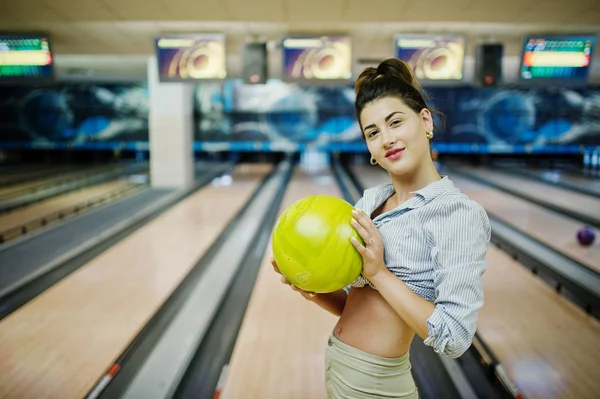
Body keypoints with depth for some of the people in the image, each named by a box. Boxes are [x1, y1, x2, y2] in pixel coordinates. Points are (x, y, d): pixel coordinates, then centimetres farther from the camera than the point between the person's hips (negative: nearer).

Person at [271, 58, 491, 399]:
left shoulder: (460, 214, -18)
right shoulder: (371, 200, 2)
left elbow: (455, 339, -22)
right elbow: (351, 304, 7)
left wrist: (380, 273, -22)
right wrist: (312, 289, -11)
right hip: (338, 367, 6)